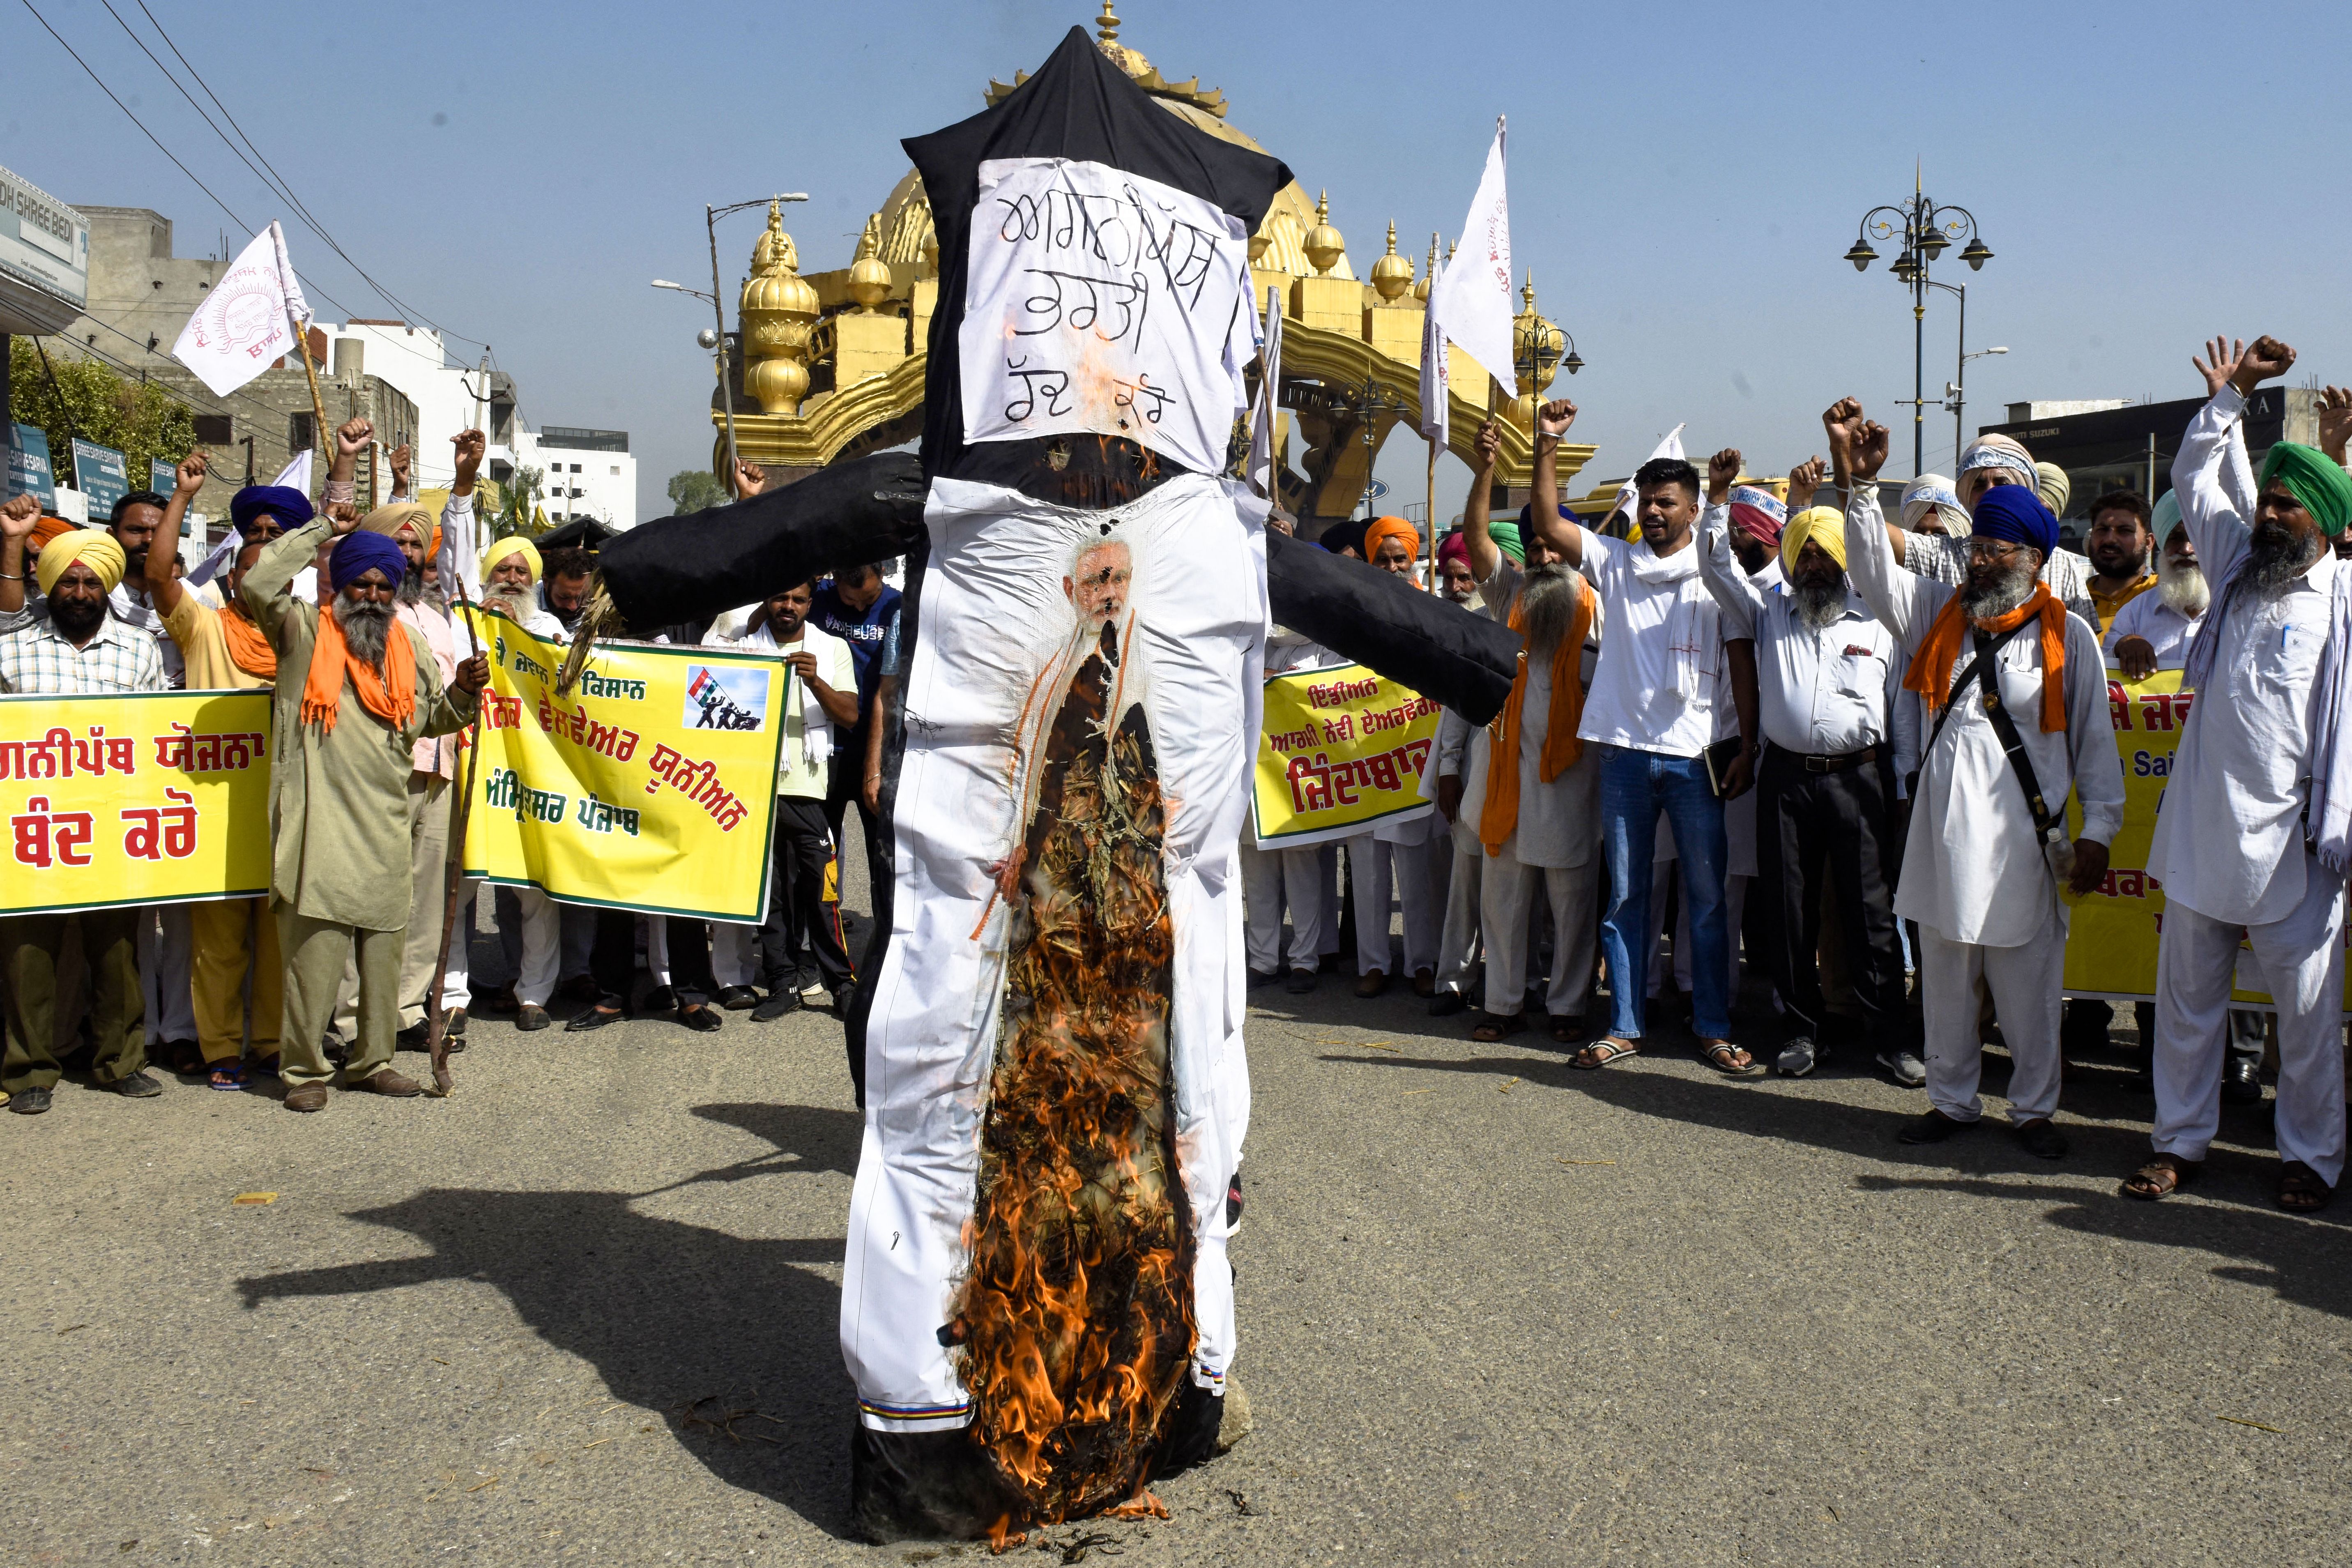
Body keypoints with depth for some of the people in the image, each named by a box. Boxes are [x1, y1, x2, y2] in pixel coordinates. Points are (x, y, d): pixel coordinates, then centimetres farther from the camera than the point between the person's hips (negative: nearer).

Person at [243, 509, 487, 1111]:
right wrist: (322, 533, -6)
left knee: (384, 947, 9)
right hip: (320, 821, -5)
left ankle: (372, 1060, 20)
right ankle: (305, 1069, 5)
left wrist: (464, 690, 1)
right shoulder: (304, 632, 3)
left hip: (387, 824, 5)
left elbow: (430, 719, 22)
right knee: (314, 949, -5)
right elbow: (257, 585, -13)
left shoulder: (410, 648, 17)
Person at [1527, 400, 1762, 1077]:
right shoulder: (1615, 561, 8)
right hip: (1625, 749, 2)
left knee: (1708, 895, 3)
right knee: (1624, 895, 8)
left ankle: (1714, 1028, 12)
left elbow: (1742, 665, 1)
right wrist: (1547, 446, -10)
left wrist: (1748, 747, -5)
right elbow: (1548, 524, -1)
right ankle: (1623, 1024, 16)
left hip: (1694, 754, -2)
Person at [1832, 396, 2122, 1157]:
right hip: (1942, 829, 3)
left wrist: (2098, 830, -2)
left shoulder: (2066, 634, 0)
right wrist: (1860, 485, -15)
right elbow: (1875, 573, -3)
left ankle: (2034, 1108, 20)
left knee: (2029, 985, 5)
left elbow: (2094, 738, 1)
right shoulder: (1940, 614, 9)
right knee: (1945, 979, 11)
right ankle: (1953, 1099, 24)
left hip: (2021, 834, -3)